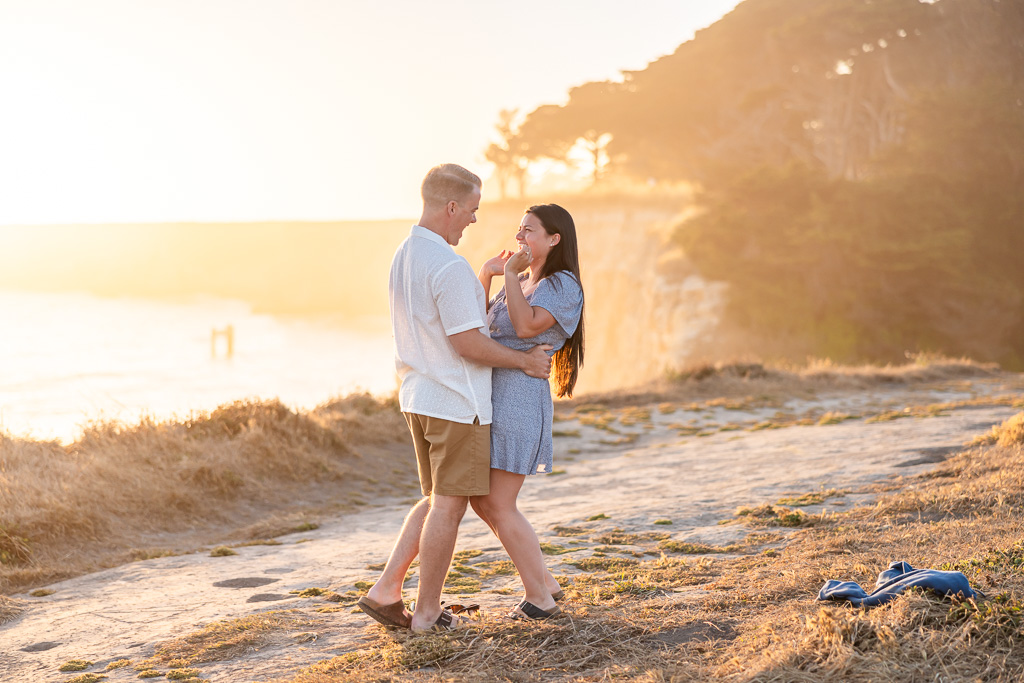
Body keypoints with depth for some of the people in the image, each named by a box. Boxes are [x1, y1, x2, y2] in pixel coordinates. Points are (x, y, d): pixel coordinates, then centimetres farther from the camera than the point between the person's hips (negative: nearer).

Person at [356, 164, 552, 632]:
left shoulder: (403, 256, 10)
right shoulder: (448, 265, -20)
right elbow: (468, 344, -21)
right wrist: (524, 360, -8)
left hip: (418, 397, 9)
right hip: (456, 401, -9)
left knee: (436, 501, 18)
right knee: (448, 506, 1)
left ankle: (386, 589, 13)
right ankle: (427, 612, 9)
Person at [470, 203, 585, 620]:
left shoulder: (562, 286, -6)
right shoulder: (518, 285, 19)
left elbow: (527, 326, -21)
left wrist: (511, 274, -12)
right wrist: (486, 276, 9)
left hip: (521, 395, -9)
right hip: (489, 395, 9)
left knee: (499, 505, -7)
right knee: (480, 499, 11)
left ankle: (540, 599, 6)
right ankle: (546, 582, 20)